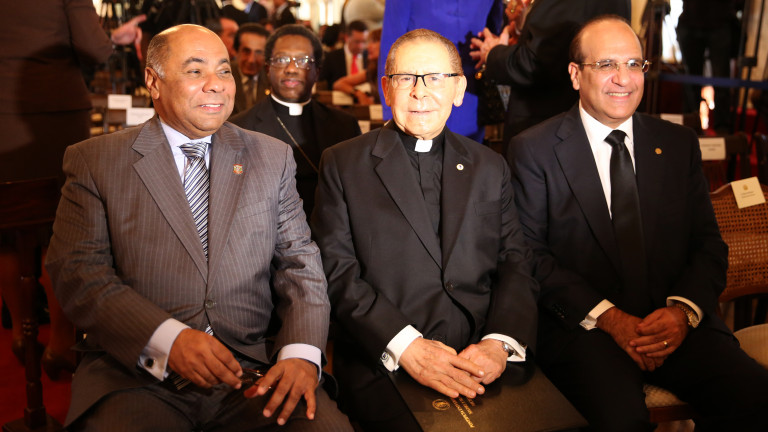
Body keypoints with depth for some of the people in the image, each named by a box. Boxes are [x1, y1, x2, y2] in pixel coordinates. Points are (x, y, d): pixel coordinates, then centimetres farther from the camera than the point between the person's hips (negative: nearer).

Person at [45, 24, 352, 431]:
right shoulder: (94, 161, 5)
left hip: (255, 371, 2)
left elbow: (299, 261, 7)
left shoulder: (272, 158, 11)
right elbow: (75, 269, -2)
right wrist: (167, 338, -17)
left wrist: (302, 351, -10)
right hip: (136, 375, -1)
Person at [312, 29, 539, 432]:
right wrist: (405, 346, -14)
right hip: (382, 365, -3)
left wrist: (501, 342, -10)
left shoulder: (490, 167, 14)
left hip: (484, 363, 3)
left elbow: (516, 262, 8)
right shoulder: (342, 164, 5)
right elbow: (336, 270, -3)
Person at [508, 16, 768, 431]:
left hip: (673, 320, 4)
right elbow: (530, 254, -4)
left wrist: (683, 310, -9)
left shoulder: (679, 143, 13)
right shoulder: (534, 150, 1)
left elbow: (709, 245, 11)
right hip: (581, 325, -3)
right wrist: (608, 317, -14)